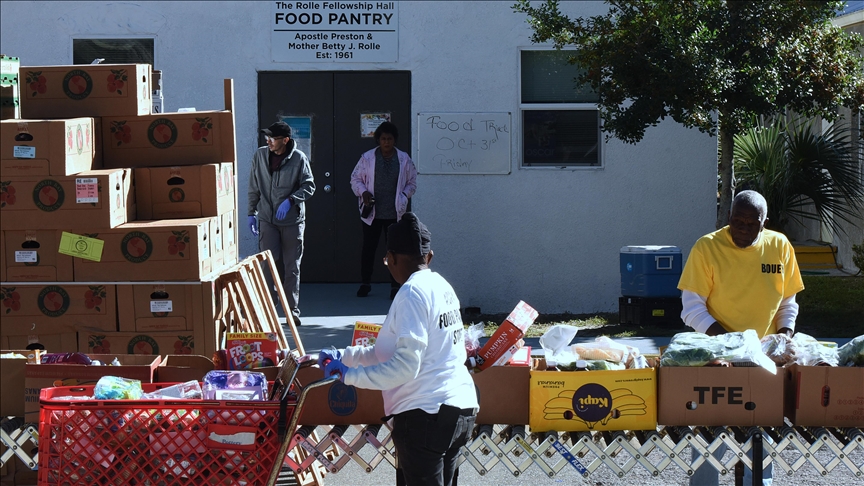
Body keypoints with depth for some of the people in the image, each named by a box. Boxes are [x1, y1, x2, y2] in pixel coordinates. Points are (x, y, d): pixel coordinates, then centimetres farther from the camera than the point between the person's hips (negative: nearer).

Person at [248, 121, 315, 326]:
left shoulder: (299, 159, -7)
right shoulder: (260, 156, 2)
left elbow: (309, 186, -5)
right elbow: (254, 187, 10)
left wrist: (290, 201, -18)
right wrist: (251, 213, 8)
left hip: (292, 219, -1)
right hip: (267, 218, 2)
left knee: (292, 267, 5)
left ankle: (292, 311, 12)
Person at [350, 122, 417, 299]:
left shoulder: (404, 159, 4)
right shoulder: (367, 158, 2)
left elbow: (412, 182, 11)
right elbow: (356, 179, 8)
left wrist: (404, 196, -4)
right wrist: (363, 193, -9)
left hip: (394, 212, 0)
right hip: (372, 212, 0)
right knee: (368, 248, 6)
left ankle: (395, 285, 8)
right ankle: (365, 283, 18)